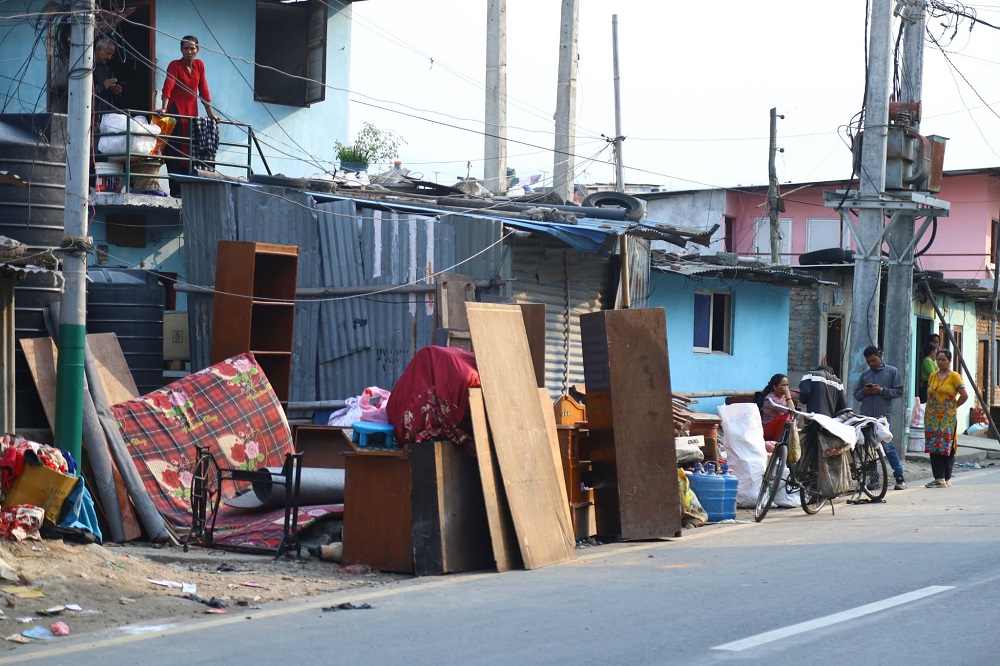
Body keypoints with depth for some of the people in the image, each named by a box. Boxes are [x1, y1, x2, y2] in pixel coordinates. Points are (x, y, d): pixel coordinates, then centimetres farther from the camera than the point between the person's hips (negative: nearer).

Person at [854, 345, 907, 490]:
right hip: (866, 417, 4)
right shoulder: (864, 375, 17)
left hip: (882, 416, -4)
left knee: (888, 447, -9)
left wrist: (882, 390, -11)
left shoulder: (892, 372, 7)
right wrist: (864, 392, -3)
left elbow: (899, 391, 1)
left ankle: (900, 479, -4)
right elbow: (856, 395, 18)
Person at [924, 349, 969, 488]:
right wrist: (927, 412, 11)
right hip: (932, 419, 5)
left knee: (947, 448, -6)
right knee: (934, 448, 1)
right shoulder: (933, 376, 13)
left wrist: (953, 407, 0)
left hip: (947, 418, -5)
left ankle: (946, 479, -4)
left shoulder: (954, 376, -3)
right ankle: (939, 478, 4)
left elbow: (964, 395, -6)